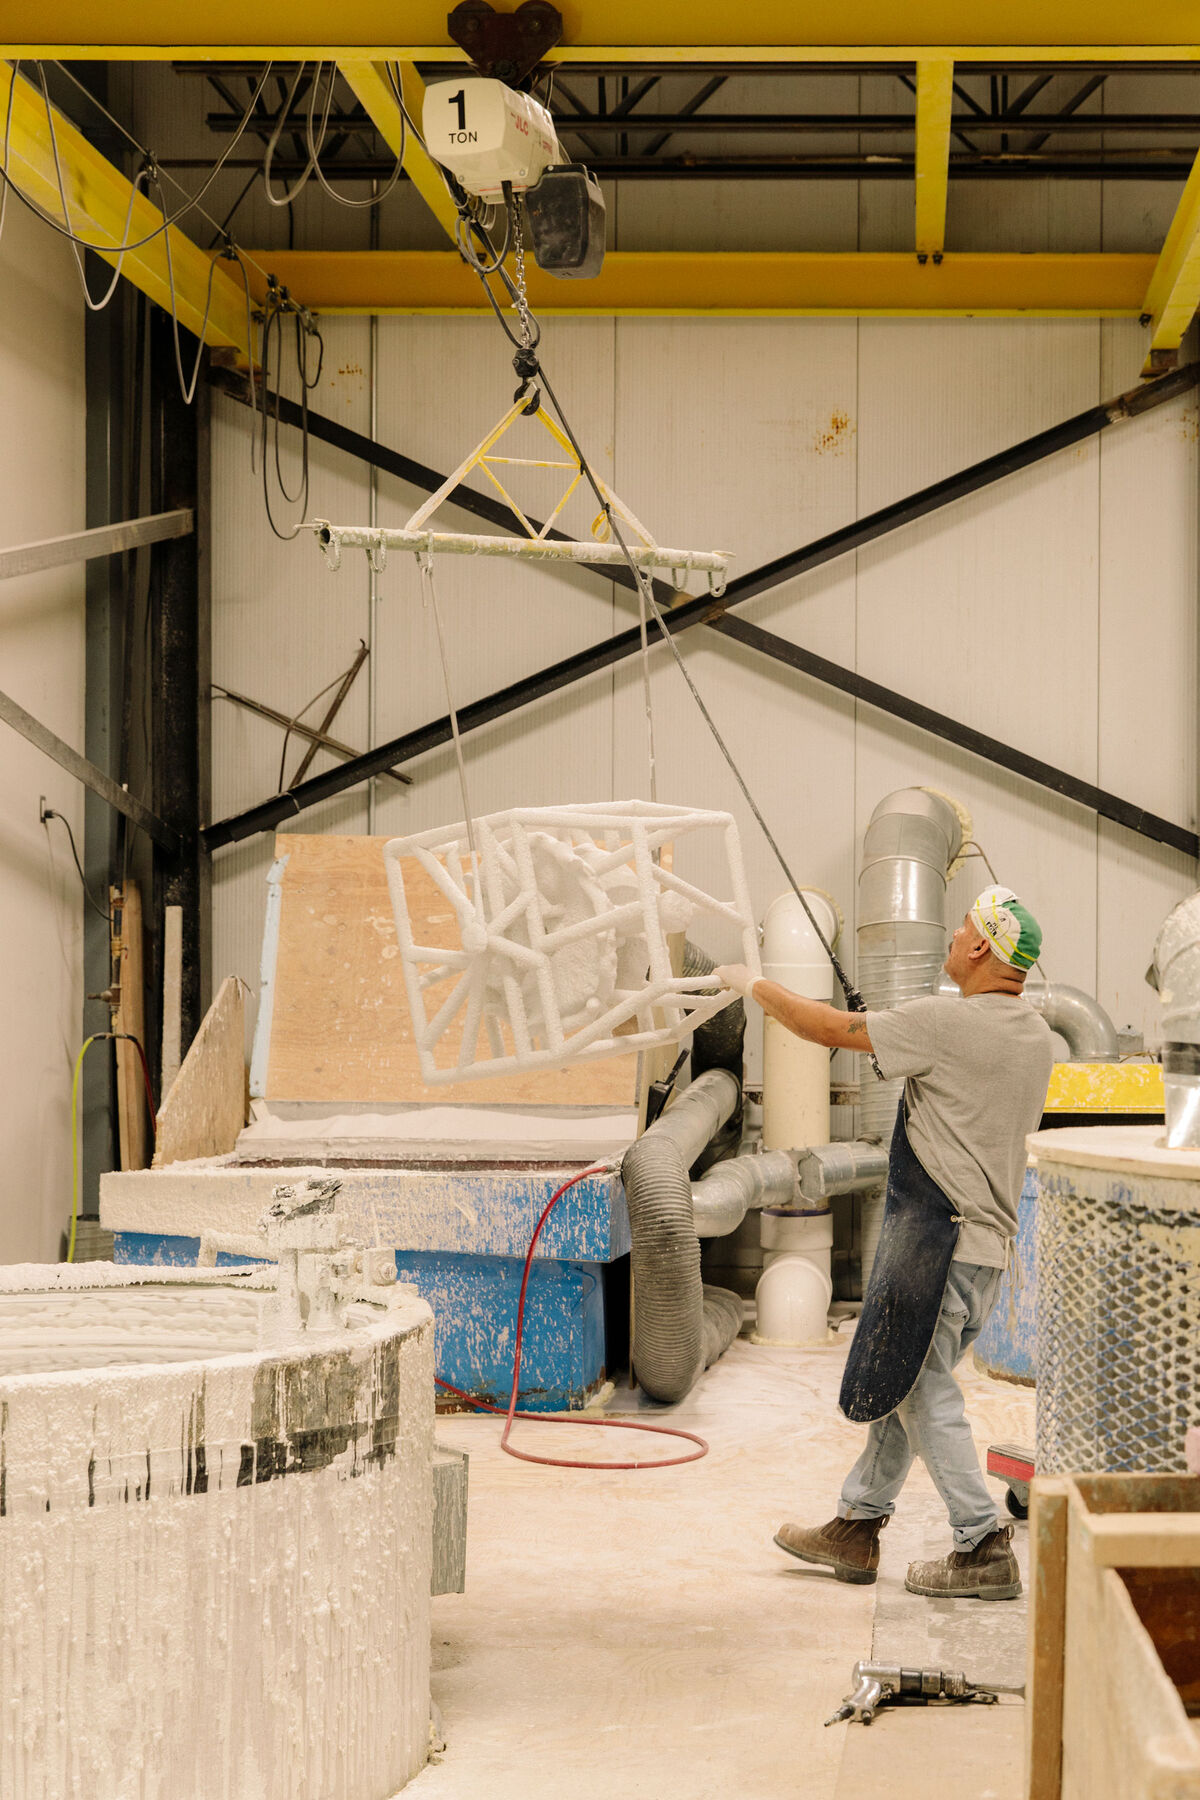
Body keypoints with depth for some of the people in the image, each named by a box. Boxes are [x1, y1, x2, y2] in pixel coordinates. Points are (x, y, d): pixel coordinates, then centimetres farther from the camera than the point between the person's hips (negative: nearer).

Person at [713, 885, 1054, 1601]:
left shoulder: (945, 1021, -17)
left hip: (939, 1239, -9)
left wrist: (754, 984, 6)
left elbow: (832, 1028, -9)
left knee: (922, 1391, -2)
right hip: (992, 1242, 9)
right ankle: (857, 1528, 25)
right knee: (905, 1382, 16)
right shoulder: (1039, 1037, 9)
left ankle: (987, 1548, -1)